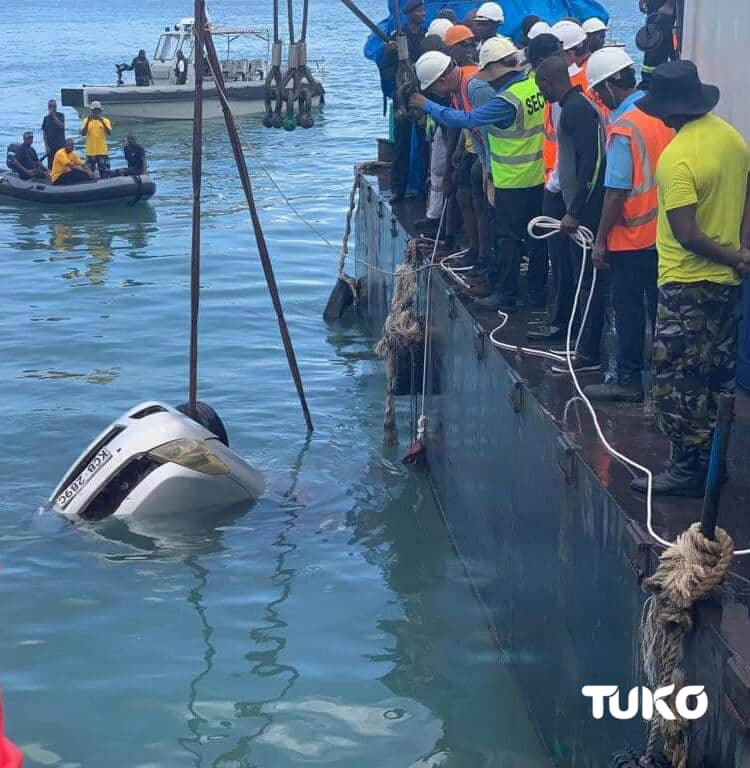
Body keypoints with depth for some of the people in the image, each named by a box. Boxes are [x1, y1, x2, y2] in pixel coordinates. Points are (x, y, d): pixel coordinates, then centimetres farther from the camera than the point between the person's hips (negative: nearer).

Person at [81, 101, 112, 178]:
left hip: (102, 152, -1)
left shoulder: (105, 121, 3)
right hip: (90, 152, 1)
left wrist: (102, 121, -22)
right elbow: (83, 133, -8)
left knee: (105, 173, -1)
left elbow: (109, 133, -11)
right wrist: (88, 121, -19)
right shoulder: (87, 121, 5)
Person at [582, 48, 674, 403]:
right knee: (660, 307, 14)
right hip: (663, 232, 7)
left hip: (632, 236, -7)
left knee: (629, 310, 5)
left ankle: (629, 380, 13)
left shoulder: (623, 128, -18)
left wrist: (600, 240, -11)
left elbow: (617, 191, -19)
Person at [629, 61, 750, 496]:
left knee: (677, 382, 1)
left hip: (687, 285, -8)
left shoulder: (676, 159, -22)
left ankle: (688, 469, 6)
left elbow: (686, 233, -23)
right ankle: (712, 461, 26)